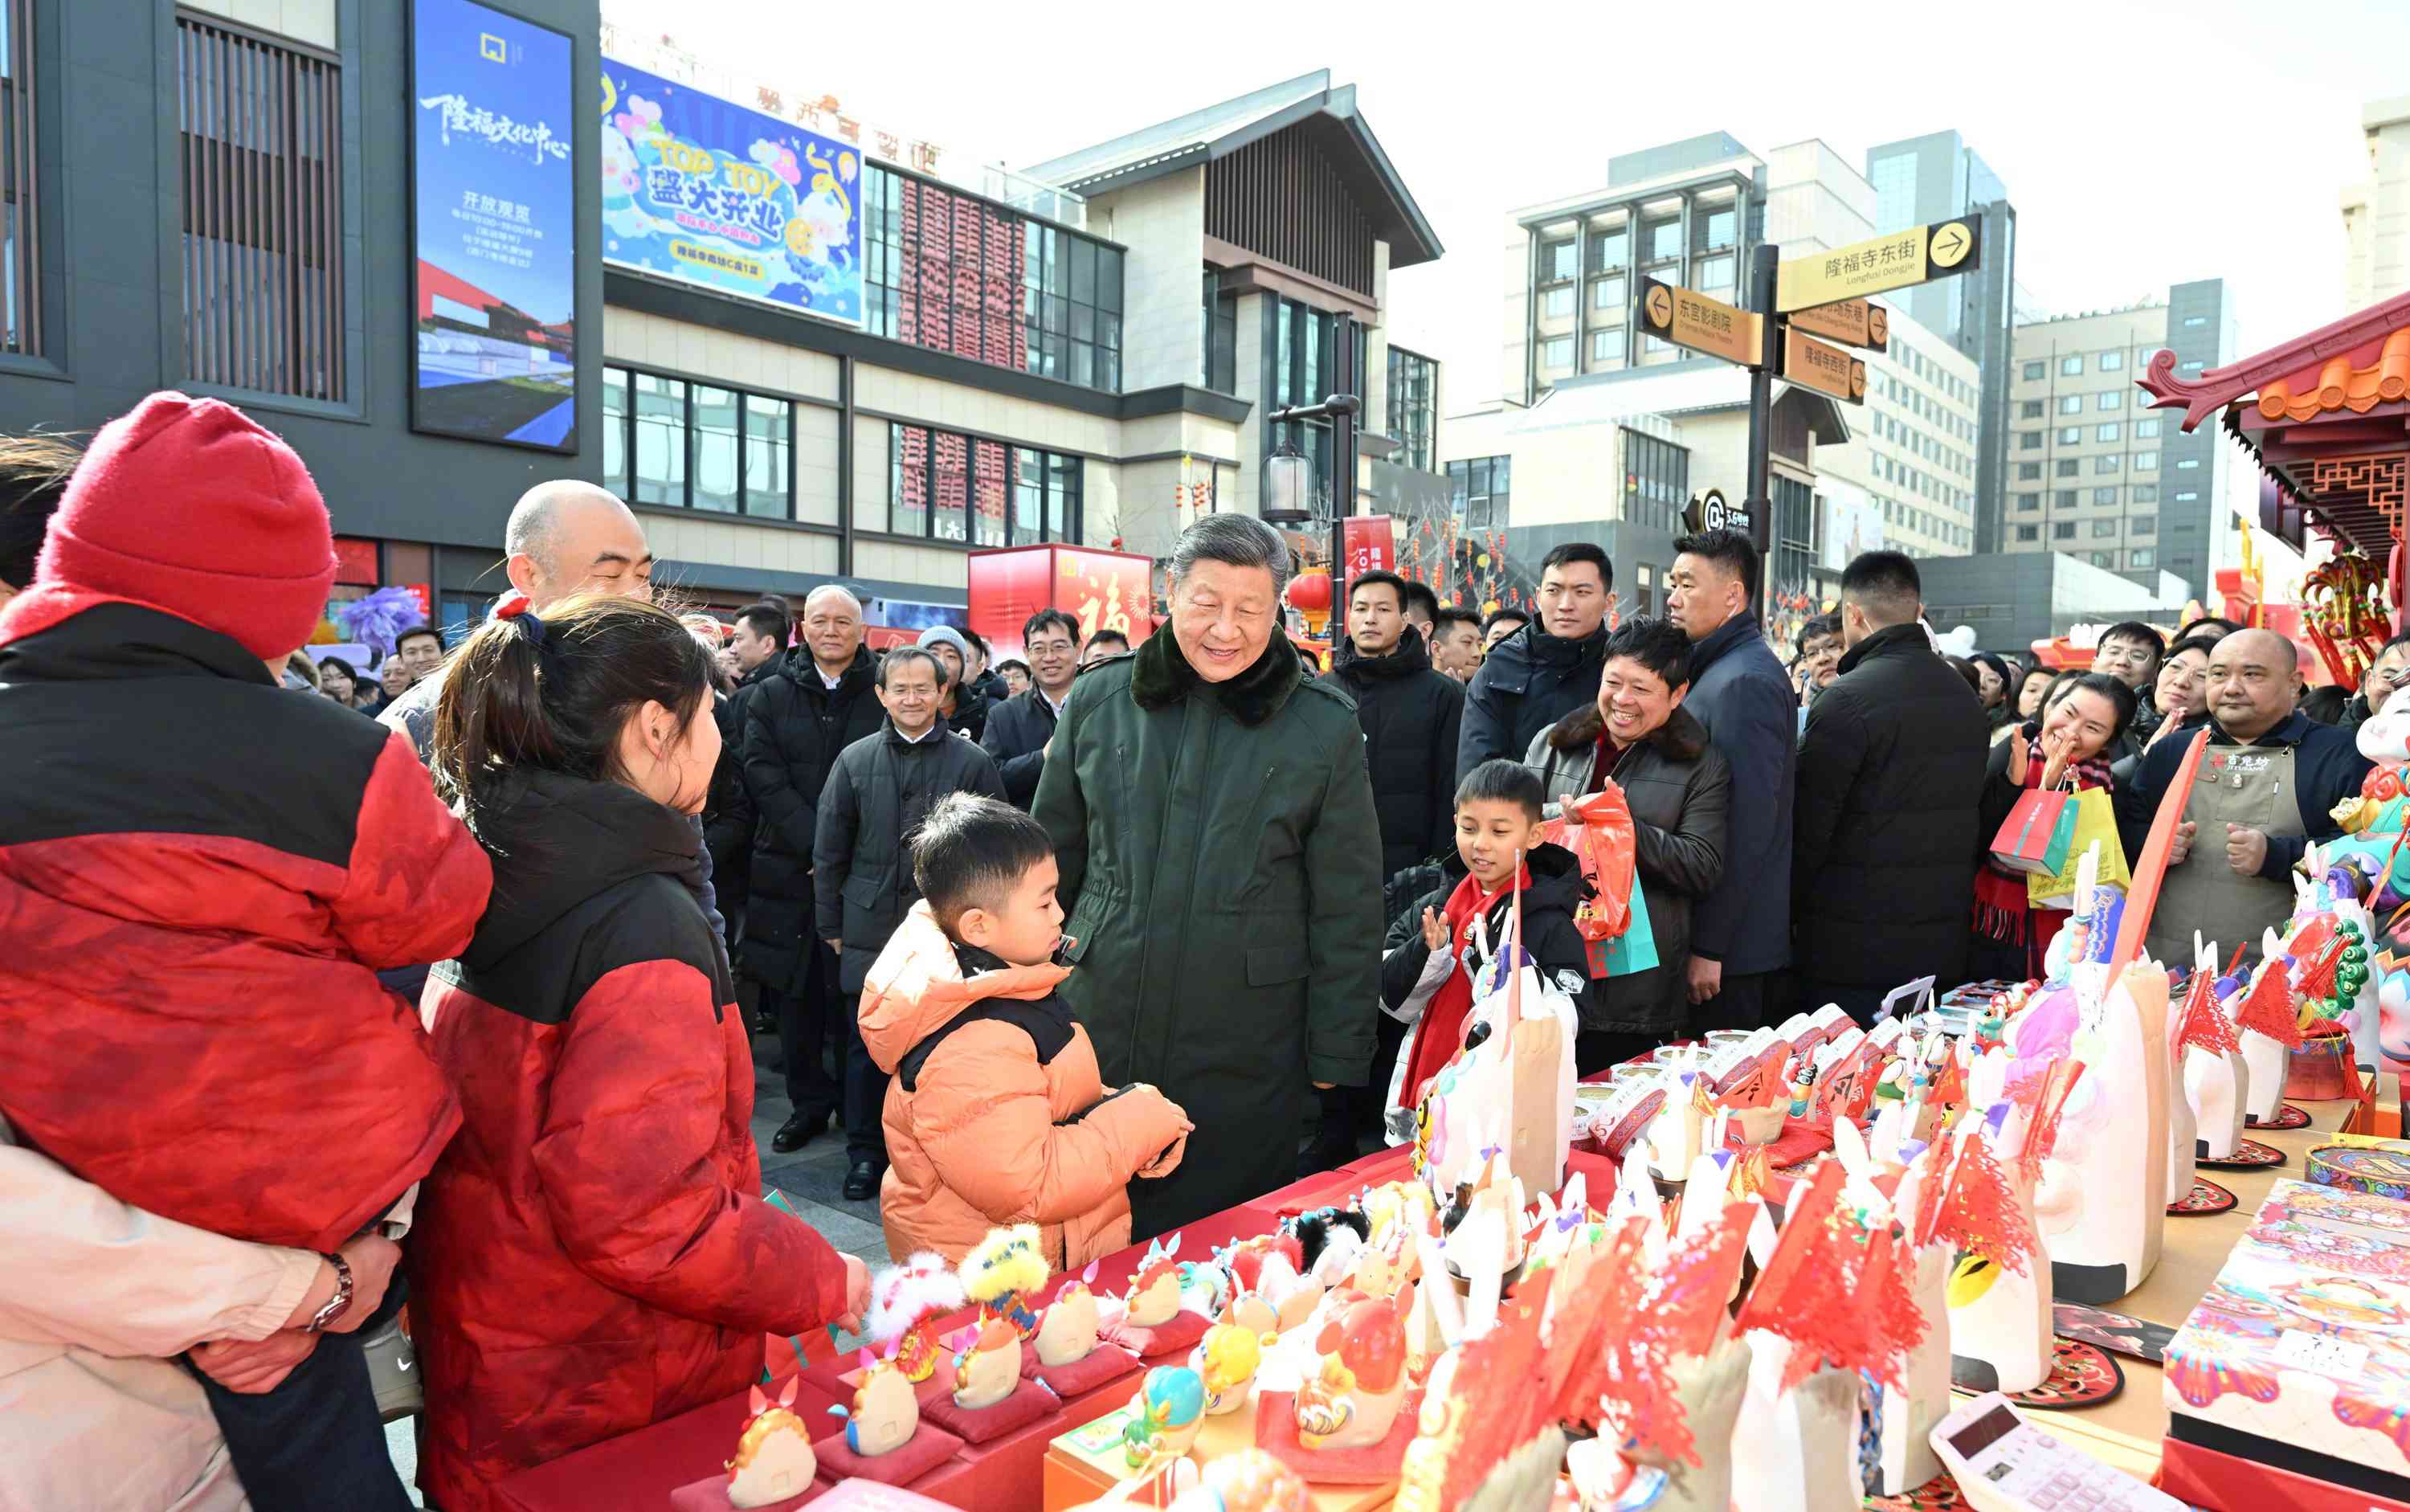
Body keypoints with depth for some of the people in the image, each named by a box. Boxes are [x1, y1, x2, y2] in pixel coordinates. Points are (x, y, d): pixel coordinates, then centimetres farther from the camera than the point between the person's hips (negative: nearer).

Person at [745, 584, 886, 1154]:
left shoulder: (884, 693, 2)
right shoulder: (771, 696, 7)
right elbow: (765, 780, -2)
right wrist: (818, 845, -13)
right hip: (788, 868, 2)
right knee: (795, 992, 9)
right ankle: (808, 1102, 23)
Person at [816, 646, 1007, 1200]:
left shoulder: (972, 763, 0)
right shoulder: (854, 760, 5)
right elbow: (829, 849, 9)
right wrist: (832, 924, 6)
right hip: (869, 928, 2)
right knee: (866, 1046, 9)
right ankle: (865, 1154, 24)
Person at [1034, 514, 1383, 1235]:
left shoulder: (1324, 728, -4)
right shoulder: (1099, 700, 1)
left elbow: (1347, 910, 0)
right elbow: (1053, 860, 11)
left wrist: (1336, 1057, 0)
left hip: (1245, 1061, -2)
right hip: (1098, 1036, 2)